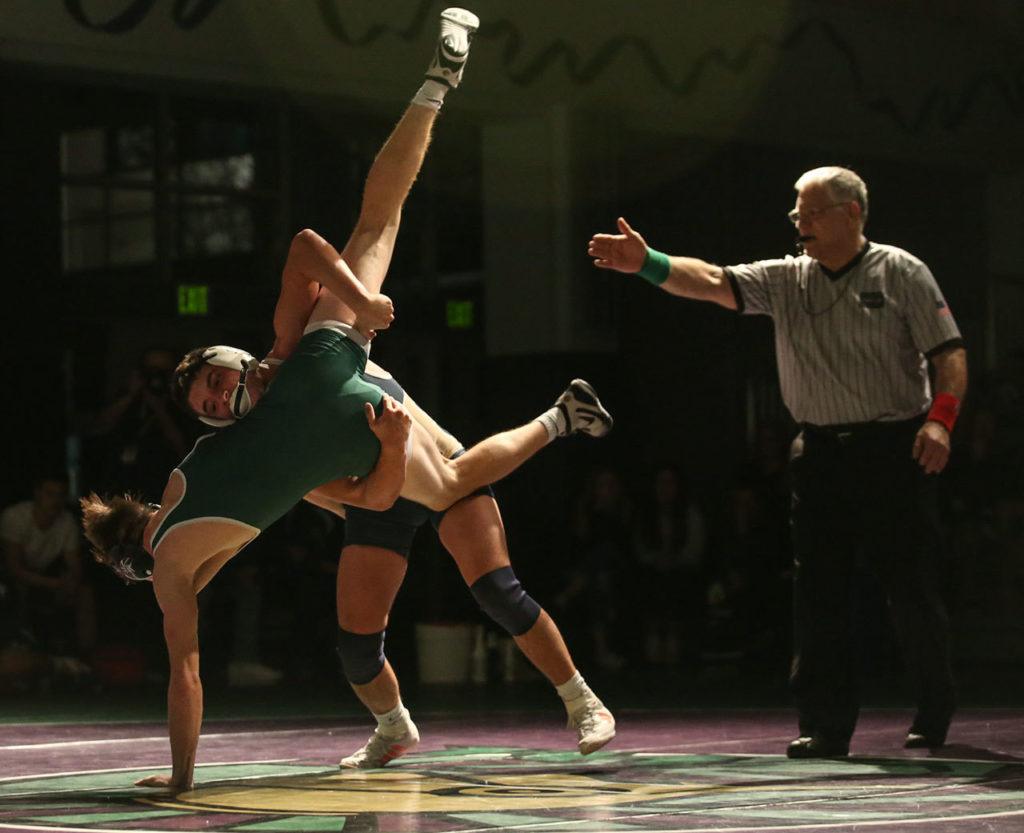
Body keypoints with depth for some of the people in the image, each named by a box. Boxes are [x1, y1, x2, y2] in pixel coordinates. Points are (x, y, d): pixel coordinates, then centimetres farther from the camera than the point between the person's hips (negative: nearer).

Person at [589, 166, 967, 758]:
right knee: (817, 588, -1)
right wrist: (648, 264, -21)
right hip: (821, 452, 4)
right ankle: (827, 725, 4)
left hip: (895, 449, -4)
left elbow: (950, 352, -4)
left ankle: (935, 717, 16)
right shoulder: (786, 280, 8)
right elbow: (711, 282, -5)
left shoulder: (901, 273, -1)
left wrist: (941, 418, -19)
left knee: (912, 588, 0)